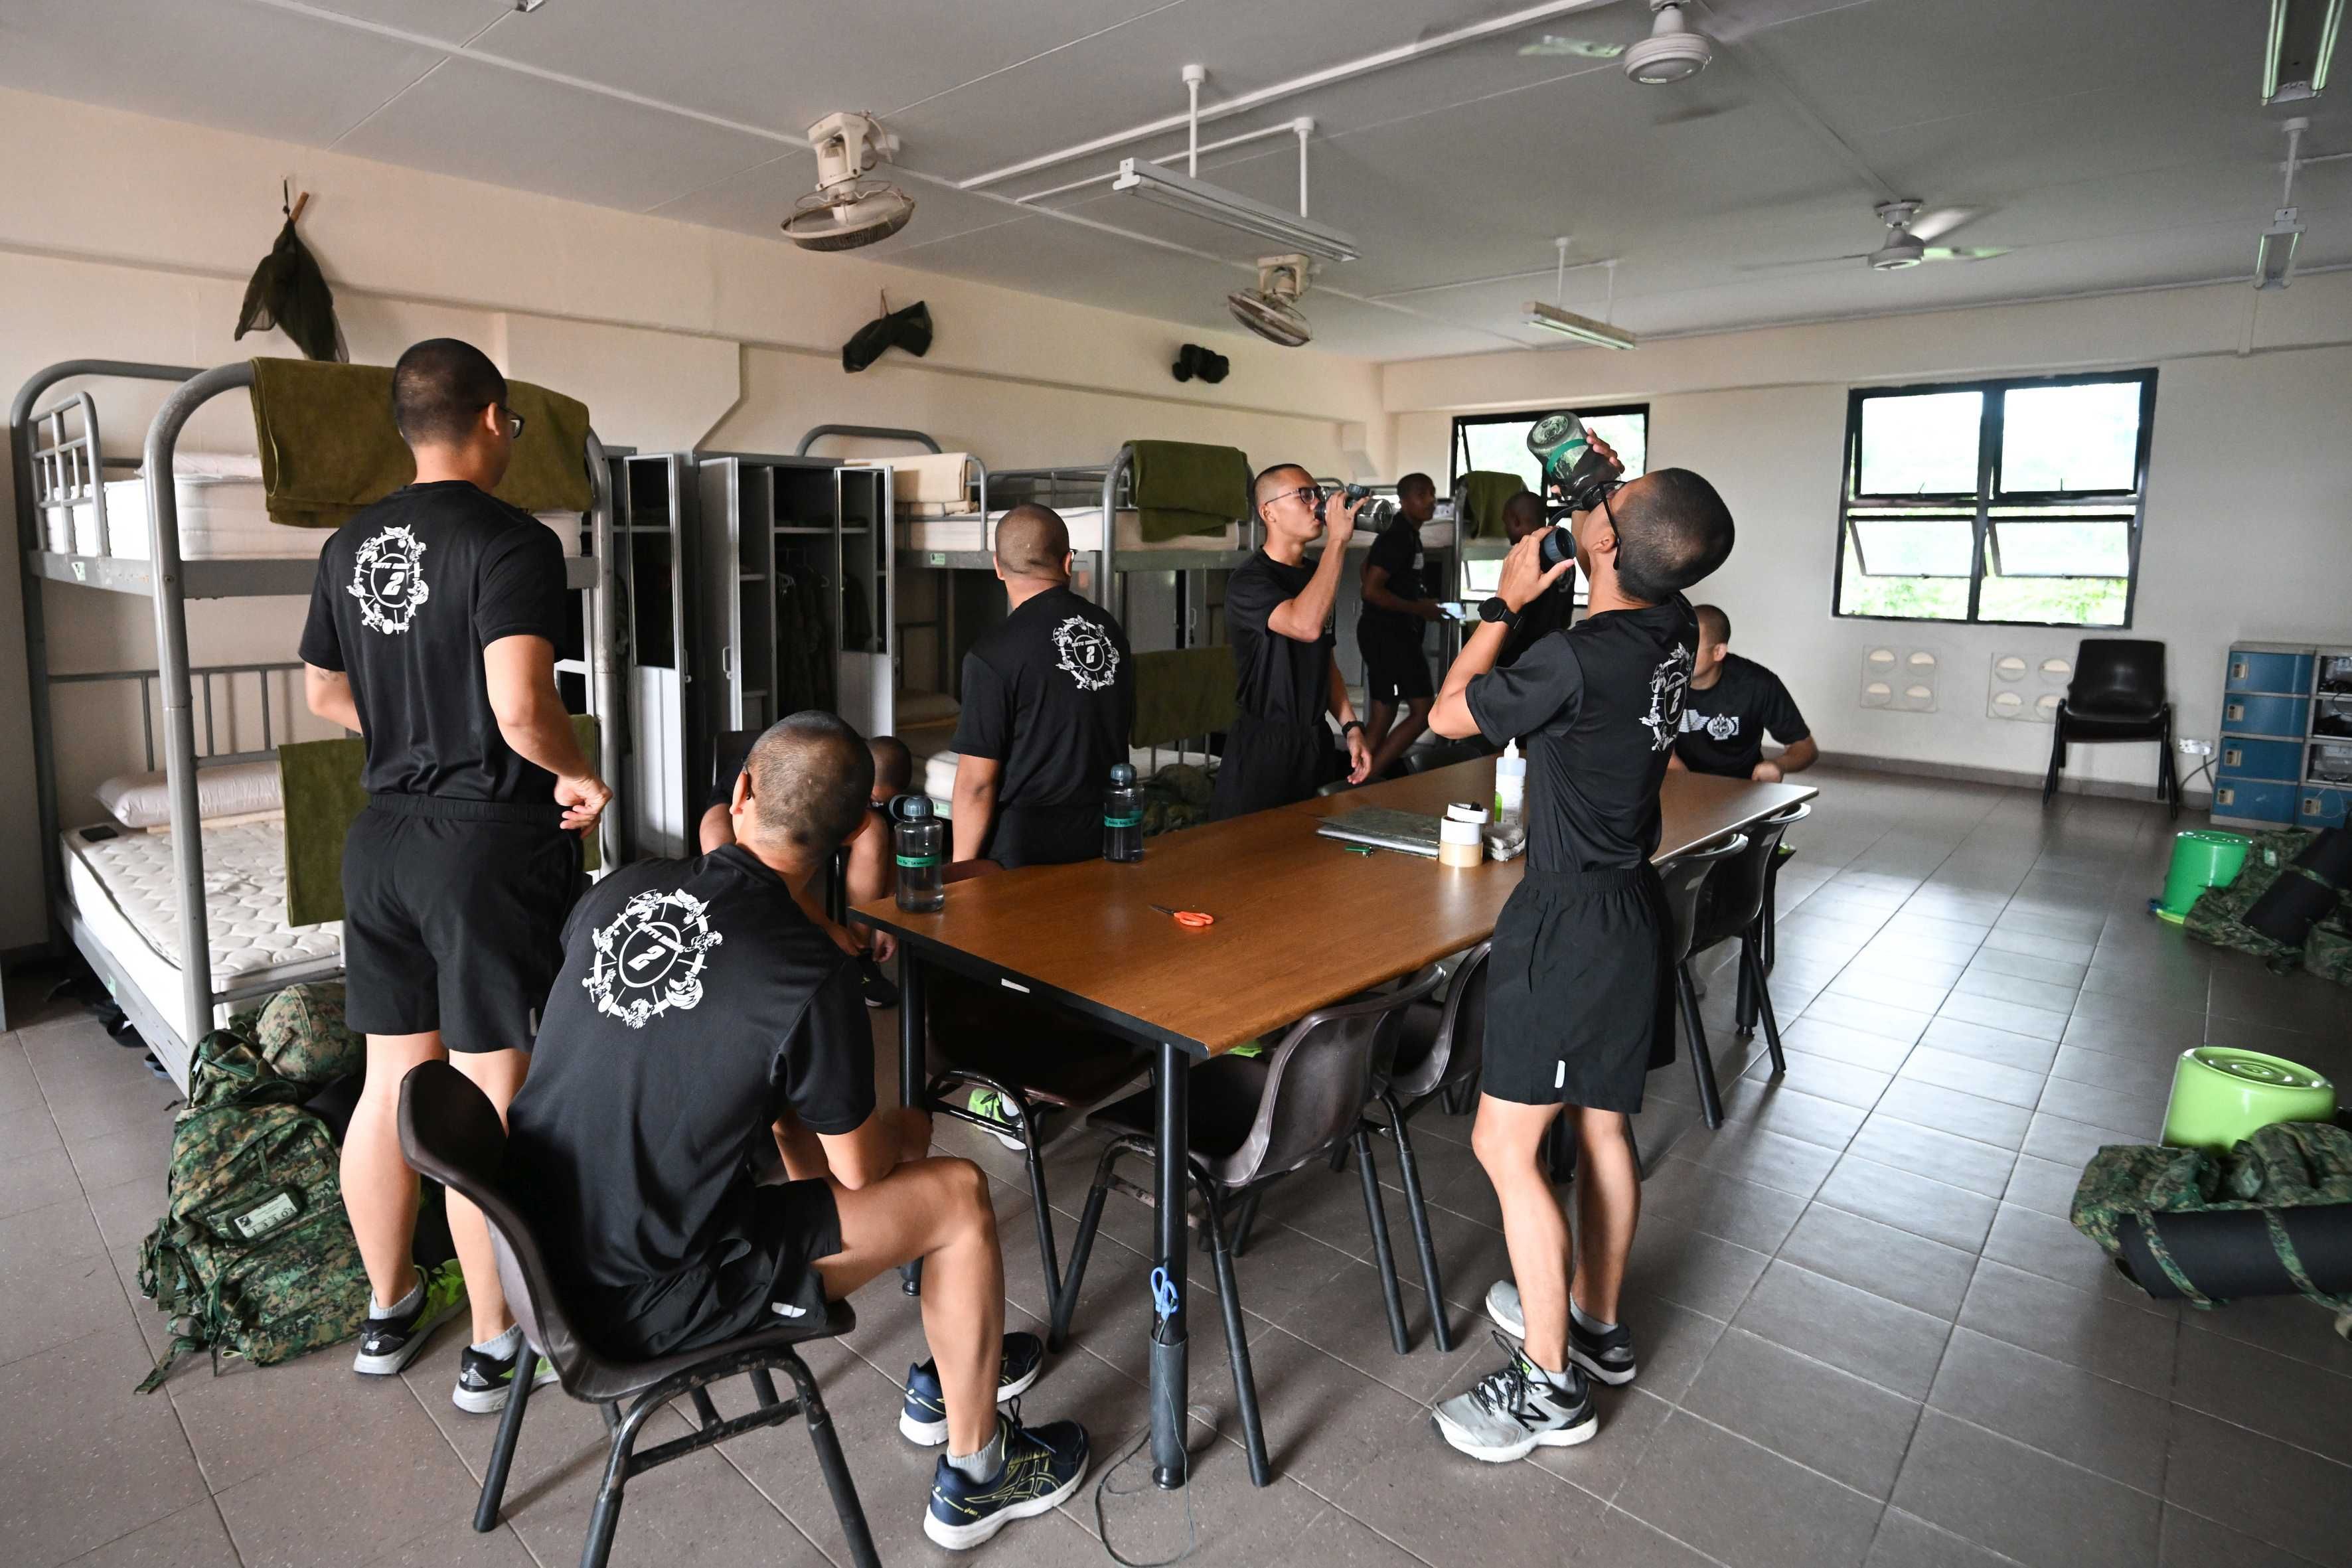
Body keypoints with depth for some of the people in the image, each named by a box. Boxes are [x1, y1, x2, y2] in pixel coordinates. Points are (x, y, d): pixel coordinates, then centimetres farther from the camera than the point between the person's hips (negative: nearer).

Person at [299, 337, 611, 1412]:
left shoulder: (351, 545, 10)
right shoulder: (511, 542, -14)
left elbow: (324, 694, 19)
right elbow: (522, 708, -25)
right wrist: (581, 776, -8)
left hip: (384, 837, 8)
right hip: (492, 846, -7)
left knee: (391, 1082, 17)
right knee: (492, 1100, 2)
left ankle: (389, 1311, 33)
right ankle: (495, 1347, 16)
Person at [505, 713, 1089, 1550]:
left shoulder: (620, 890, -5)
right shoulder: (811, 975, -23)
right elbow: (860, 1169, -10)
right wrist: (909, 1127, 13)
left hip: (538, 1245, 7)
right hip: (641, 1305, -7)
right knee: (959, 1194, 2)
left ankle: (946, 1375, 38)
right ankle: (975, 1477, 24)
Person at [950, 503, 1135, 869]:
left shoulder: (993, 654, -16)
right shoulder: (1111, 629, 2)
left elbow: (976, 783, -15)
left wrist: (962, 870, -5)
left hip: (1026, 846, -6)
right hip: (1105, 837, 6)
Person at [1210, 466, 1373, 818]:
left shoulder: (1314, 575, 12)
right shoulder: (1248, 581, -15)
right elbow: (1307, 626, -33)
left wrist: (1351, 728, 9)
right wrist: (1337, 540, -27)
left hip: (1316, 741, 7)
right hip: (1263, 747, -7)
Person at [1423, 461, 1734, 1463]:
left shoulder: (1577, 659, -25)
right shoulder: (1674, 628, -1)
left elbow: (1449, 716, -11)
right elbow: (1642, 576, 24)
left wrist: (1508, 601, -6)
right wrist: (1612, 496, 9)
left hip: (1568, 923, -9)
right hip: (1633, 908, 9)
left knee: (1505, 1146, 0)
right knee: (1603, 1124, 20)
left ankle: (1550, 1387, 12)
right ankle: (1597, 1323, 37)